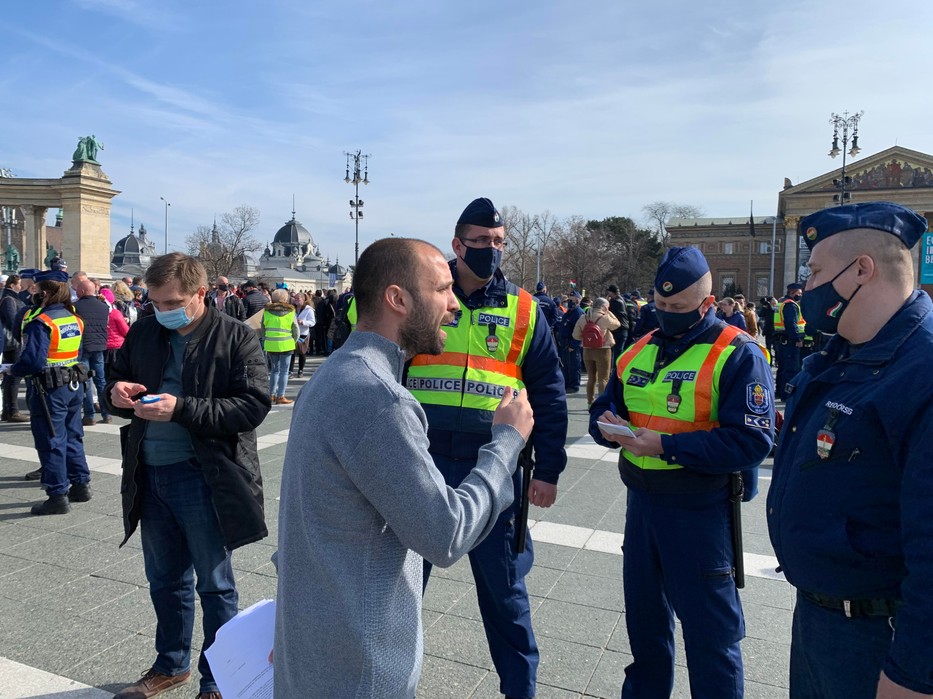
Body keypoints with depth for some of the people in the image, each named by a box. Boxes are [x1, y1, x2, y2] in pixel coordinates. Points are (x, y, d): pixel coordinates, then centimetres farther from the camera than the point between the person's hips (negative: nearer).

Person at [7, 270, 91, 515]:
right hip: (74, 384, 8)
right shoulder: (74, 319, 6)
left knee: (51, 442, 1)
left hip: (49, 389, -8)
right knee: (73, 437, 18)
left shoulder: (41, 323, -18)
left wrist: (13, 370, -6)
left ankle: (58, 496, 6)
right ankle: (81, 484, 26)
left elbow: (33, 361, -23)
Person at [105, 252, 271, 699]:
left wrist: (181, 409, -26)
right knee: (164, 579, 21)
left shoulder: (236, 338, -10)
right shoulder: (143, 332, 7)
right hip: (150, 475, 6)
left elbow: (254, 405, -18)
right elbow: (117, 380, 18)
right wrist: (116, 393, -7)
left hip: (203, 478, -5)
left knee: (214, 585, 10)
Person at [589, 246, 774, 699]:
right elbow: (604, 408, 12)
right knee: (644, 616, 22)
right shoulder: (639, 351, 8)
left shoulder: (738, 355, -13)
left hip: (700, 511, -6)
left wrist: (665, 445, -27)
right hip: (642, 501, 7)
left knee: (710, 629, 7)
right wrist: (608, 425, -13)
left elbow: (752, 441, -22)